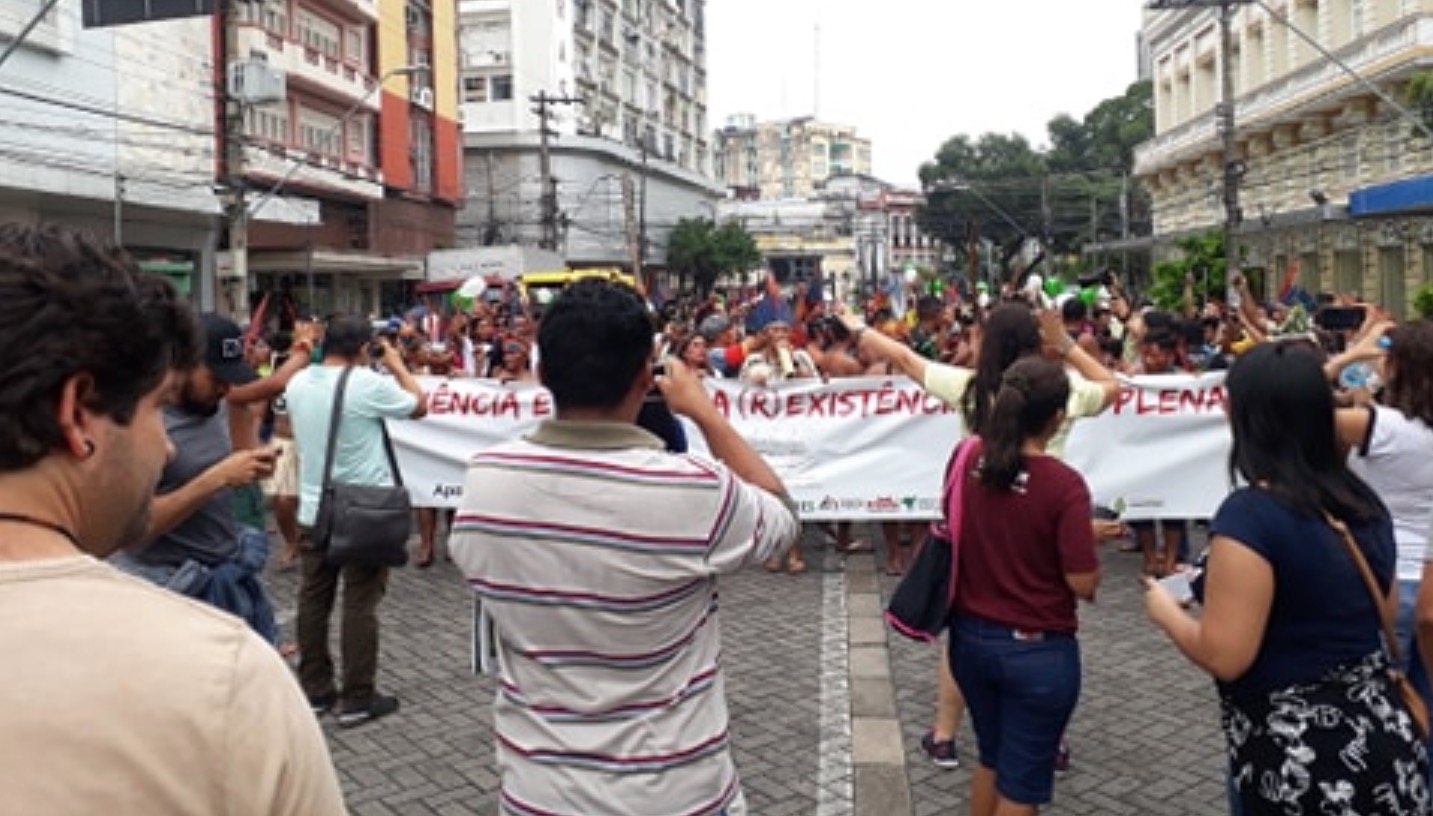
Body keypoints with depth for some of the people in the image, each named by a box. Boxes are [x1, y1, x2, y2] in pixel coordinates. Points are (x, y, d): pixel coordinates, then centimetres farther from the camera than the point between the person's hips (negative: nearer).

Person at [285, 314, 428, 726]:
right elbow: (419, 406, -3)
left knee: (313, 600, 13)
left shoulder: (298, 383, 0)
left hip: (313, 511, 6)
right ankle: (357, 699, 9)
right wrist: (397, 364, 10)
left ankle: (315, 691, 23)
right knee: (360, 605, 2)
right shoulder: (369, 384, -18)